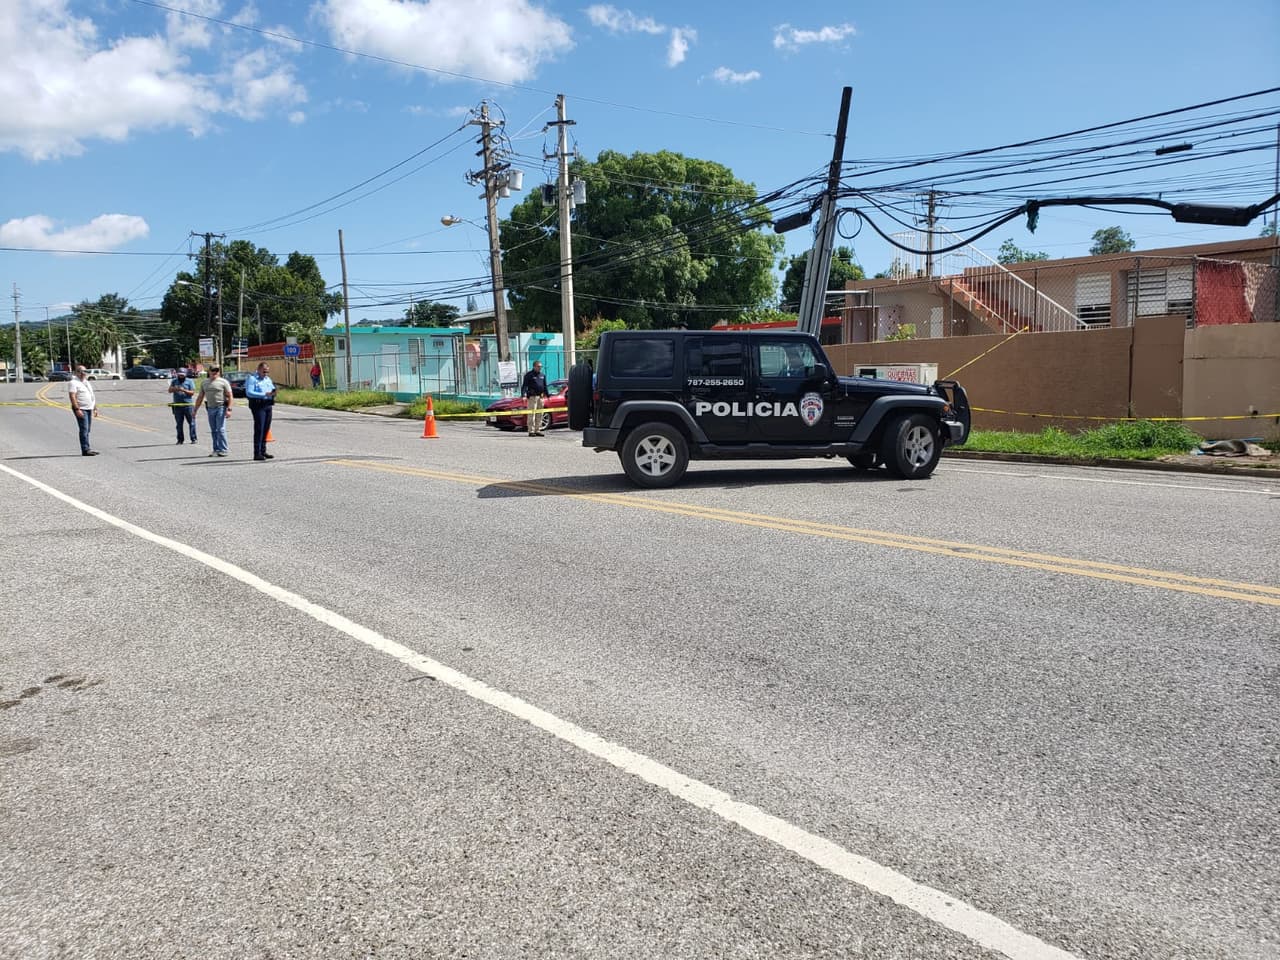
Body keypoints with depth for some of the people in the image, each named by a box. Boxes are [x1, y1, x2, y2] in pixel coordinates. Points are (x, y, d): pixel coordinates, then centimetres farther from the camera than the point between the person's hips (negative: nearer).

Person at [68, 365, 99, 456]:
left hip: (89, 409, 9)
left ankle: (87, 449, 13)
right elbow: (72, 397, -17)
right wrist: (77, 409, -24)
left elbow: (92, 396, 24)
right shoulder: (73, 382, -9)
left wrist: (95, 407, 21)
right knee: (84, 430, -12)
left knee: (87, 430, 10)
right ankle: (85, 450, -13)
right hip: (81, 409, -9)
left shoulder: (86, 382, 18)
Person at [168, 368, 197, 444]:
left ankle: (193, 439, 1)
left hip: (188, 405, -3)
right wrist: (174, 388, -16)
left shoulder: (189, 381, 2)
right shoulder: (174, 381, 12)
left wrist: (184, 390, -18)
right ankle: (180, 439, 13)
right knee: (179, 424, 7)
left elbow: (192, 392, -4)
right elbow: (169, 390, 5)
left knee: (191, 422, -3)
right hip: (177, 405, 3)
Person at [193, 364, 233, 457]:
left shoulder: (223, 382, -1)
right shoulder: (204, 383, 14)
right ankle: (216, 450, 13)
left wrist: (229, 409, -16)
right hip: (210, 408, 5)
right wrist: (195, 410, 15)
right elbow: (200, 397, 18)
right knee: (213, 431, 7)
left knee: (221, 430, -9)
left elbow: (229, 396, -6)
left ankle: (223, 450, -6)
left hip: (221, 408, -5)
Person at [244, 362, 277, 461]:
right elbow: (249, 393, -17)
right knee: (259, 429, -10)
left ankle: (263, 451, 19)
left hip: (268, 405, 8)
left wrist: (273, 392, -4)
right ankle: (257, 454, -9)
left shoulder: (268, 379, 19)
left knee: (266, 429, 10)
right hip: (258, 405, -8)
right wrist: (264, 394, -22)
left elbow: (273, 389, 22)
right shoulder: (252, 379, -6)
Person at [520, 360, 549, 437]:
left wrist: (547, 395, 23)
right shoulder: (529, 375, -4)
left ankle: (538, 430, 14)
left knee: (539, 414, 8)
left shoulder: (543, 375, 16)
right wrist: (523, 395, -20)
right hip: (532, 396, -7)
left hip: (541, 397, 7)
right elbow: (524, 386, -9)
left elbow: (545, 386, 26)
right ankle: (531, 431, -8)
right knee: (531, 414, -9)